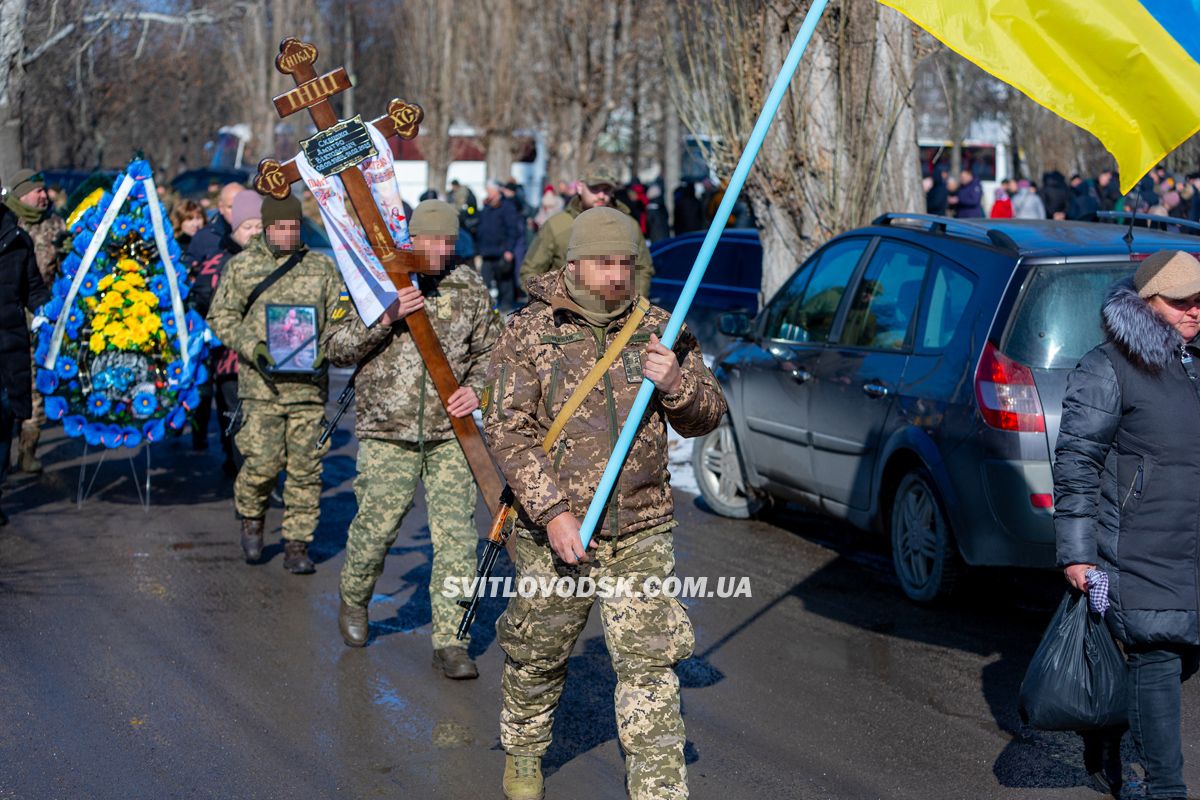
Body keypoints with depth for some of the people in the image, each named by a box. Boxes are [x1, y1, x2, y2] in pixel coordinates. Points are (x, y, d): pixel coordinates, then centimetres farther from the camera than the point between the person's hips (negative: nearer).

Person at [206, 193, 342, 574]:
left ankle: (297, 546, 10)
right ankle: (251, 517, 21)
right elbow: (221, 316, 4)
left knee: (306, 467, 1)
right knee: (263, 462, -9)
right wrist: (253, 347, -12)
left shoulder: (321, 267, 9)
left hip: (309, 382, 2)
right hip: (262, 382, -2)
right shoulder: (241, 266, 5)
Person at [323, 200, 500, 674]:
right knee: (375, 527, 3)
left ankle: (449, 642, 2)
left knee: (456, 535, -5)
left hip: (449, 433, 2)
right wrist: (384, 318, -18)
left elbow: (490, 349, 17)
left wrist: (476, 387, -2)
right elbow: (336, 347, -4)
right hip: (386, 432, -2)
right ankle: (353, 602, 34)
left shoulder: (469, 287, 7)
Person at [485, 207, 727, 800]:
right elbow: (507, 430, -9)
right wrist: (552, 511, -19)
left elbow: (705, 418, 5)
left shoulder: (657, 329, 4)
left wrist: (675, 382, -17)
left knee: (650, 664, -6)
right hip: (553, 530, -1)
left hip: (641, 532, 1)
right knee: (537, 654, 15)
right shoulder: (529, 333, -3)